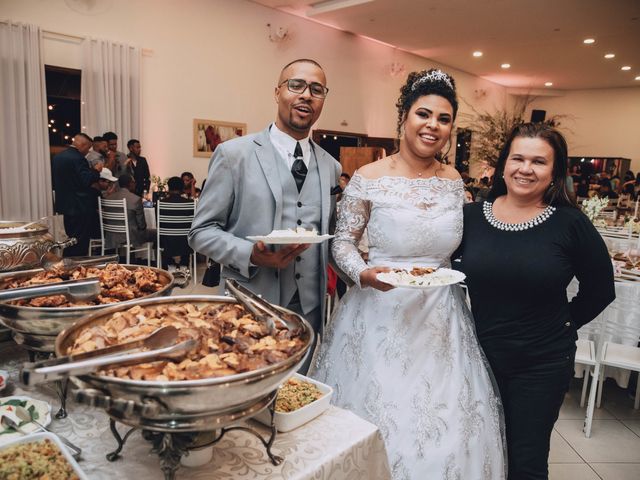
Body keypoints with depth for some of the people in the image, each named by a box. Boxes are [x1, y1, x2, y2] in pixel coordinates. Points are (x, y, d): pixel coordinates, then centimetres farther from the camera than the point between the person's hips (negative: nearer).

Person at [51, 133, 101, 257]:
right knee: (80, 243, -2)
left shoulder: (57, 157, 11)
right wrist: (96, 170, -7)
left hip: (64, 204, 9)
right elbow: (87, 180, -23)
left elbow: (54, 182, 17)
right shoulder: (78, 158, -17)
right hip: (80, 207, -9)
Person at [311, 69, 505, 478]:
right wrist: (363, 274, -19)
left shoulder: (457, 183, 5)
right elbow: (343, 241, -3)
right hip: (382, 312, -3)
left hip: (442, 315, 4)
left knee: (448, 419, 13)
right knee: (378, 419, 7)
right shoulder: (368, 179, -7)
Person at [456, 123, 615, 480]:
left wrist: (562, 324, 2)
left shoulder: (570, 223, -9)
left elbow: (600, 288, 2)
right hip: (482, 356, 2)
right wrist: (485, 323, 3)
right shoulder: (472, 216, -5)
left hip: (543, 364, -2)